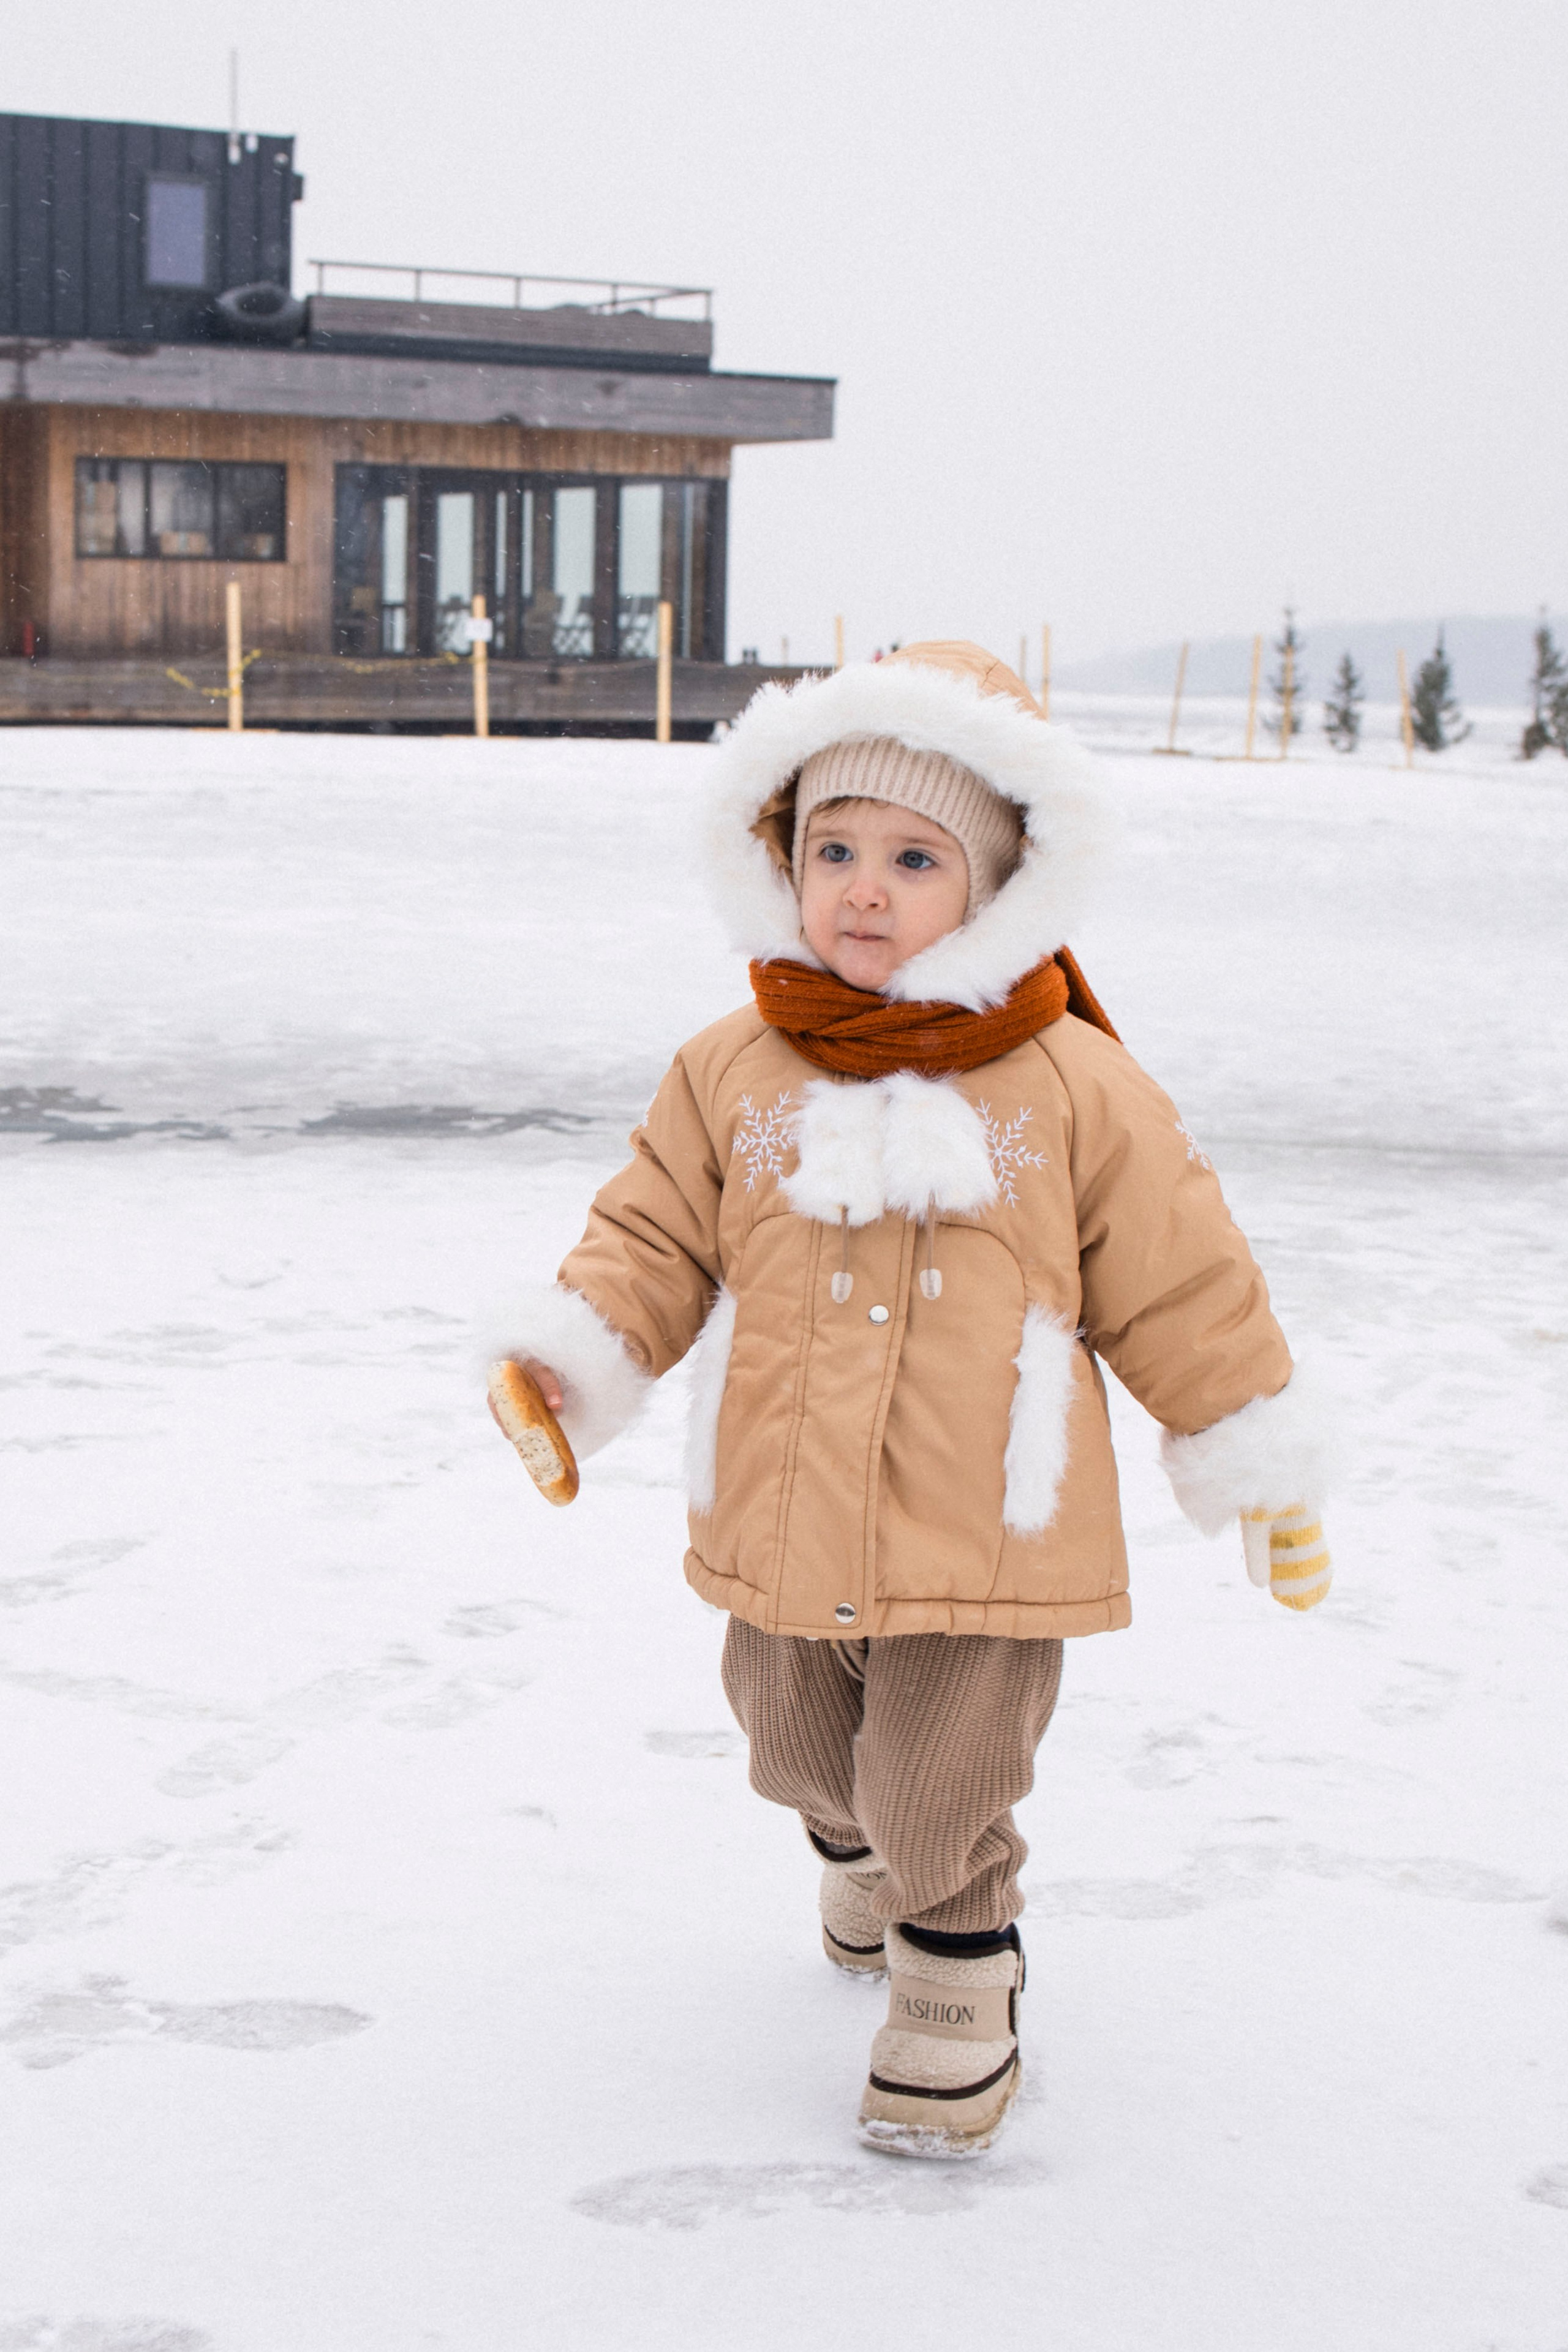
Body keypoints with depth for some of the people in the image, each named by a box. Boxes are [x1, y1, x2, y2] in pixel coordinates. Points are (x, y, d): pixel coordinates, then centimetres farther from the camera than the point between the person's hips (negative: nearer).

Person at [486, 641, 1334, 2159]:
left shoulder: (1077, 1088, -8)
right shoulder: (732, 1071, -2)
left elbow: (1180, 1289, -2)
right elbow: (656, 1239, 4)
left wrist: (1261, 1463, 3)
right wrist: (566, 1361, -12)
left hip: (984, 1546, -4)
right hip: (779, 1537, 4)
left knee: (943, 1804, -1)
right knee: (805, 1754, 25)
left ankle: (959, 1992, 25)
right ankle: (860, 1861, 57)